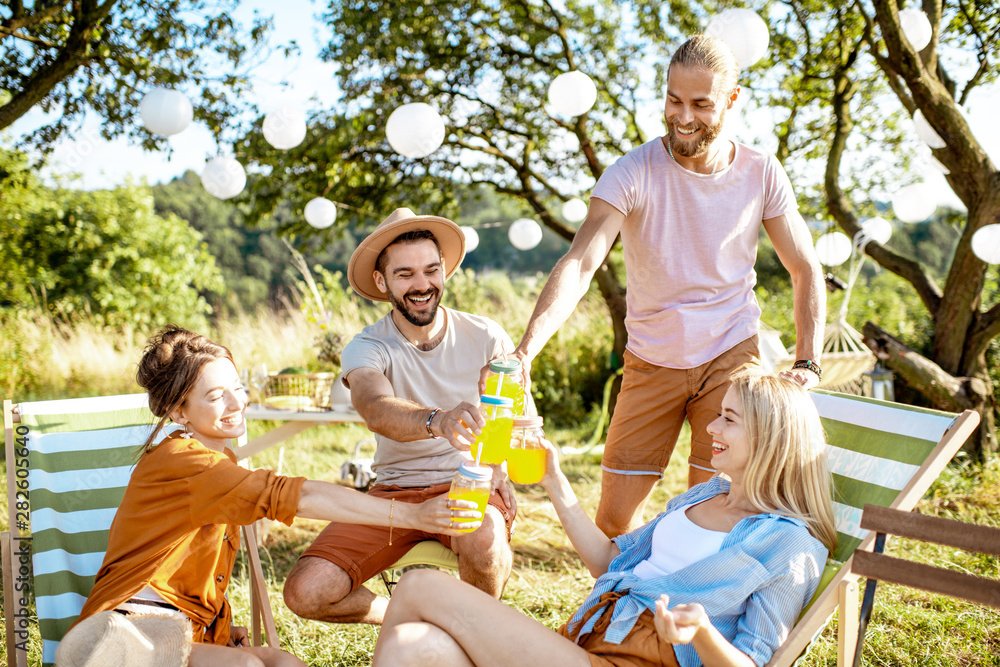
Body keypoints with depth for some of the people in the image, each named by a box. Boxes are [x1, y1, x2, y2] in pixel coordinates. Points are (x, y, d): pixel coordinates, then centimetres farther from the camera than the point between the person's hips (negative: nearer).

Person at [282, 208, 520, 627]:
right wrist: (436, 421, -53)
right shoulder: (365, 349, -7)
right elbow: (377, 411, -30)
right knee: (306, 592, -18)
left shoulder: (486, 337, -2)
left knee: (483, 542, -37)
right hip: (394, 492, 1)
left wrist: (496, 463, -20)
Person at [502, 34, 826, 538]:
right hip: (651, 363, 0)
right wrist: (526, 349, -44)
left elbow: (806, 272, 3)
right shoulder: (633, 174, -16)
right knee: (614, 520, 2)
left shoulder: (761, 174, -7)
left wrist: (807, 364, -9)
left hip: (731, 358, 0)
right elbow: (579, 264, -29)